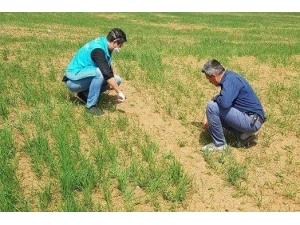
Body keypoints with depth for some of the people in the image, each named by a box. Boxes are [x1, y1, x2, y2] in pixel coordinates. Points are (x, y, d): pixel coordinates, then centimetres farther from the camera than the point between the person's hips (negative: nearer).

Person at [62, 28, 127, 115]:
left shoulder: (104, 43, 1)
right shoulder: (98, 49, -26)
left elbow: (107, 68, 11)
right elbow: (106, 73, -34)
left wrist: (111, 82, -6)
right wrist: (119, 92, -29)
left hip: (84, 77, 9)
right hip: (73, 81, -9)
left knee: (117, 80, 2)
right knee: (99, 72, -35)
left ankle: (84, 94, 4)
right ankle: (91, 105, -20)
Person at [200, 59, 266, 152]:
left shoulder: (230, 80, -19)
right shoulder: (228, 76, 11)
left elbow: (224, 102, -36)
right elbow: (225, 100, 23)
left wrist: (215, 98, -12)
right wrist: (207, 117, 19)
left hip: (252, 121, -10)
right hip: (251, 120, 10)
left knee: (212, 107, -17)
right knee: (217, 113, 25)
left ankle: (219, 144, -4)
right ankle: (244, 134, 12)